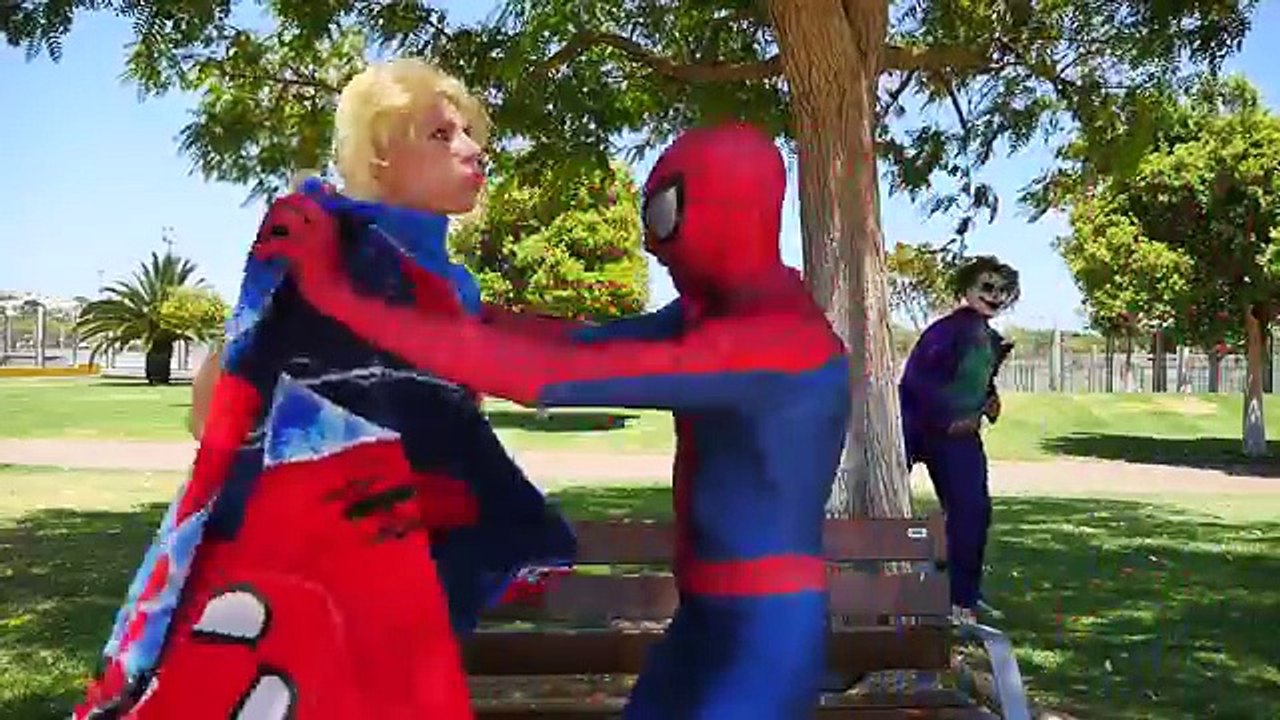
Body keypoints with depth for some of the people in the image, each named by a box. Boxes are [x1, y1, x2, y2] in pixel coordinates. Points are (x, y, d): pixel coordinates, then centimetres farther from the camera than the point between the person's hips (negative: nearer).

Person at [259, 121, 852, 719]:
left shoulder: (776, 341, -26)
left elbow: (550, 375, -31)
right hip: (707, 622, 9)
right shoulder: (727, 309, 5)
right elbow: (580, 344, 8)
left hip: (766, 642, -9)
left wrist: (340, 296, -30)